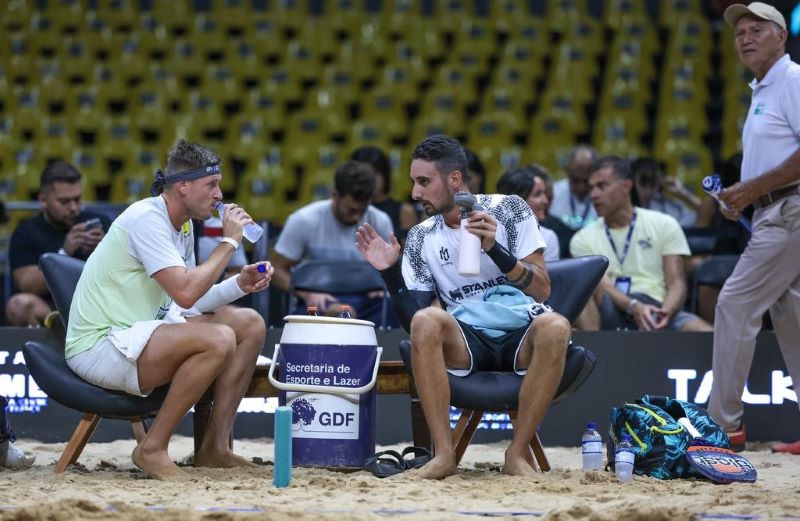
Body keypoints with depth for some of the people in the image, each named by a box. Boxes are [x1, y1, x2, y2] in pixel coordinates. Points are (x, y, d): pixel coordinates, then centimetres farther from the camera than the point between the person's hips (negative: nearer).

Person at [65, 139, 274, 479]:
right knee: (218, 339, -29)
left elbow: (186, 301, 13)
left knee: (250, 324, 6)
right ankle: (152, 449, -18)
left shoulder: (183, 223, 12)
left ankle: (214, 448, 4)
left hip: (144, 330, 10)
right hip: (99, 346, -10)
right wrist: (229, 241, -17)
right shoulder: (146, 218, -18)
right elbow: (185, 294, -27)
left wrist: (240, 284, -1)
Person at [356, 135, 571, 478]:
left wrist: (494, 249, -21)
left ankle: (517, 454, -26)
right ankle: (444, 453, -28)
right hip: (465, 343, 1)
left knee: (555, 327, -35)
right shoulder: (420, 239, 8)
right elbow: (413, 320, 4)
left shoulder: (509, 209, 1)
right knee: (426, 321, -31)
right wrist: (390, 273, -10)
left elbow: (542, 289, -7)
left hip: (521, 337, -1)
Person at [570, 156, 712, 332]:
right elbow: (601, 286, -5)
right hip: (611, 316, 0)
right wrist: (634, 306, -27)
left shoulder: (664, 225, 11)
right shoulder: (583, 239, 11)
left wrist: (665, 313, -21)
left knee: (706, 333, -31)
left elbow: (676, 283, 2)